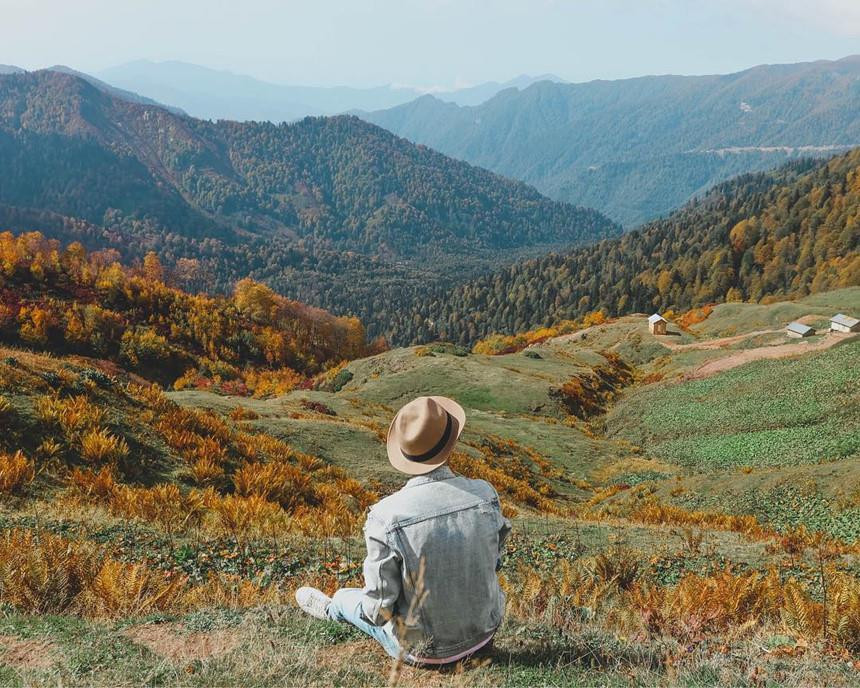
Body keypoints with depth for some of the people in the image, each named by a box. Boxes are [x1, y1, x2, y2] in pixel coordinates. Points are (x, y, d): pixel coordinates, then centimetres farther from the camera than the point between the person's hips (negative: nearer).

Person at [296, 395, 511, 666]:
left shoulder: (385, 516, -28)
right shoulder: (485, 494, -17)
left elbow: (380, 605, -18)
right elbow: (494, 561, 2)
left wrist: (378, 610, 5)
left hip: (424, 648, -3)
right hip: (485, 630, 3)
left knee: (345, 598, 25)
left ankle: (332, 609, 60)